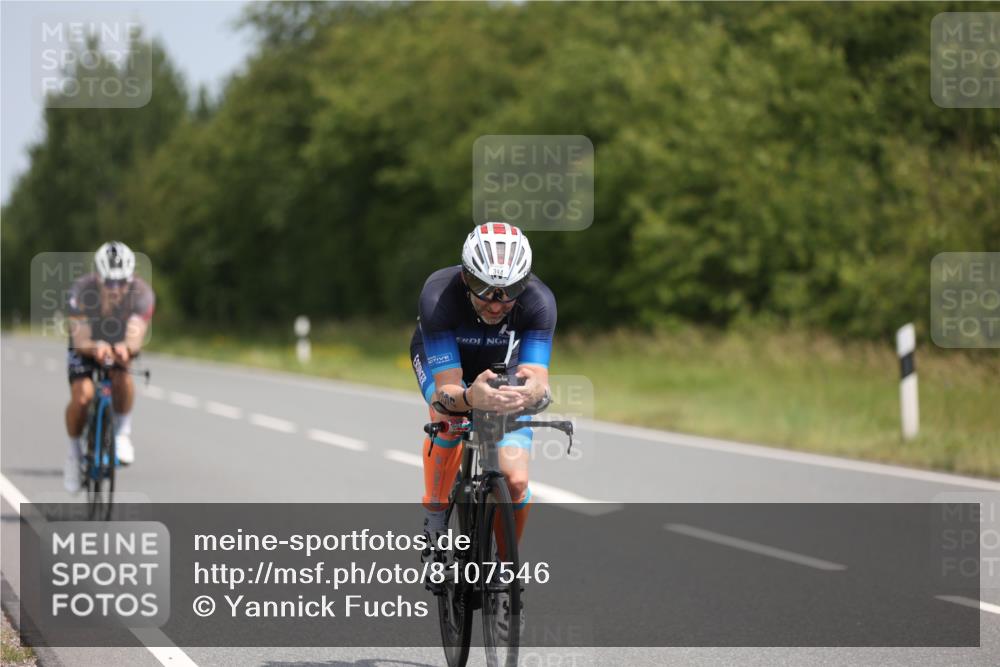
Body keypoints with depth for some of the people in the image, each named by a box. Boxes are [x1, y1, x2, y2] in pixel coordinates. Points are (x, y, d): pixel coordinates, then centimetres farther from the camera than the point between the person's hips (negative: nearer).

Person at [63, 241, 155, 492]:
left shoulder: (141, 293, -31)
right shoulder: (81, 291, -32)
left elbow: (136, 337, -41)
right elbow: (80, 341, -35)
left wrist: (127, 348, -65)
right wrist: (95, 348, -58)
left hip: (120, 345, 0)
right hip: (86, 344, 0)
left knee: (121, 377, -33)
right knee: (82, 396, -23)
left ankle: (123, 432, -11)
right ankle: (75, 452, 2)